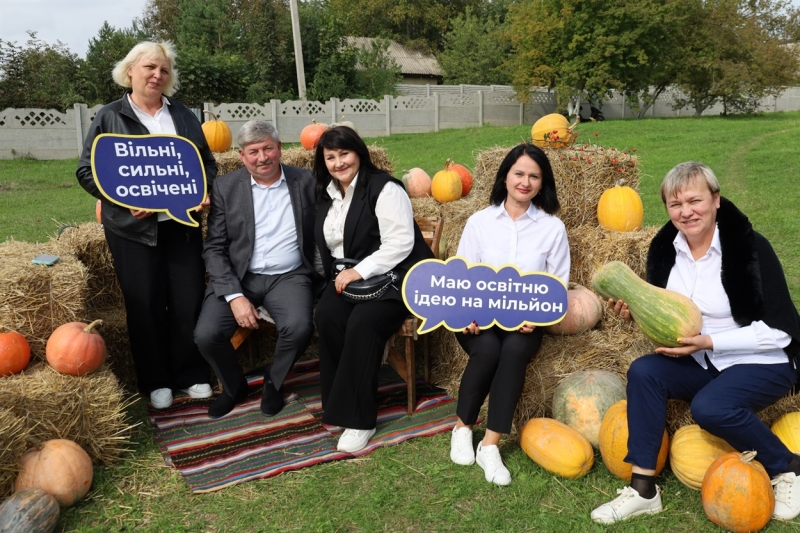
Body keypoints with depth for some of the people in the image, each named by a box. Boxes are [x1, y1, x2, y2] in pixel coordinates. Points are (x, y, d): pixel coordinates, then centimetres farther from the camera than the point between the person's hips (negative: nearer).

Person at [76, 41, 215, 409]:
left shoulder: (183, 115, 12)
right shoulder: (109, 118, 1)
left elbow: (207, 161, 17)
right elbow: (87, 171, -2)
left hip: (182, 223, 3)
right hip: (133, 227, -3)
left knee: (189, 299, 5)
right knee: (146, 304, 4)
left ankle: (191, 374, 20)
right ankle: (155, 381, 19)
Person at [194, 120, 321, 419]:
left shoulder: (305, 182, 2)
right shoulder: (225, 187, 0)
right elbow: (214, 248, -3)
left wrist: (323, 280, -9)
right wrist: (234, 295, -15)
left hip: (289, 276, 0)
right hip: (238, 277, 1)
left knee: (298, 328, -29)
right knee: (206, 335, -21)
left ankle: (273, 383, 5)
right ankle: (234, 386, 13)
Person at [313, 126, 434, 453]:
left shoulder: (384, 188, -10)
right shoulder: (326, 194, 14)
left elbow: (400, 243, -18)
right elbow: (326, 245, 18)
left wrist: (360, 271, -22)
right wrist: (340, 274, 0)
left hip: (392, 276, -6)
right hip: (347, 277, 6)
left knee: (362, 323, -33)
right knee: (325, 316, -26)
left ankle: (359, 419, -20)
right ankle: (339, 404, -12)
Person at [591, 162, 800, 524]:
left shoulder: (750, 248, -19)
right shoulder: (665, 249, -3)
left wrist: (709, 341, -26)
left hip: (765, 363, -5)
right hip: (703, 364, 5)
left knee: (709, 407, -32)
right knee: (643, 371, -21)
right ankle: (643, 490, -14)